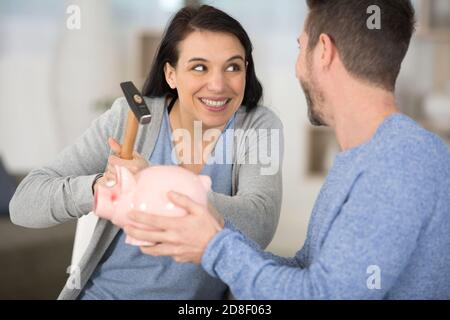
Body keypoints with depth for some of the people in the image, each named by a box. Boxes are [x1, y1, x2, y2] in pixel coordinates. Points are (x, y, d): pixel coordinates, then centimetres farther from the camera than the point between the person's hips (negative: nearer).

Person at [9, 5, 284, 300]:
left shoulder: (259, 126, -8)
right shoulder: (130, 118, -7)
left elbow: (260, 226, -24)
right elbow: (24, 203, -10)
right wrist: (98, 188, -30)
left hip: (201, 295, 0)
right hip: (102, 290, 0)